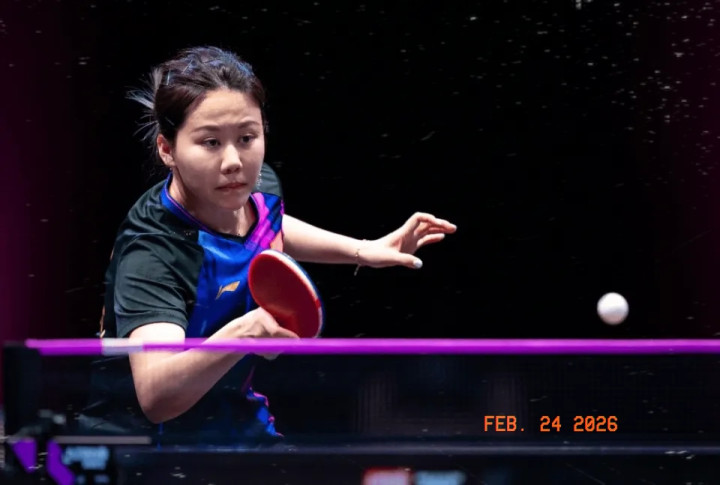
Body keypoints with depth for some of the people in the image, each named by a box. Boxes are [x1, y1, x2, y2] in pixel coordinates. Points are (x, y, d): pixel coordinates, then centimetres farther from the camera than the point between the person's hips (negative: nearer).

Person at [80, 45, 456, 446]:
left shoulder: (260, 188, -10)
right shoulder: (150, 255, -34)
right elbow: (155, 397, -48)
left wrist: (361, 250, 11)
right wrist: (239, 335, -62)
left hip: (237, 422, 6)